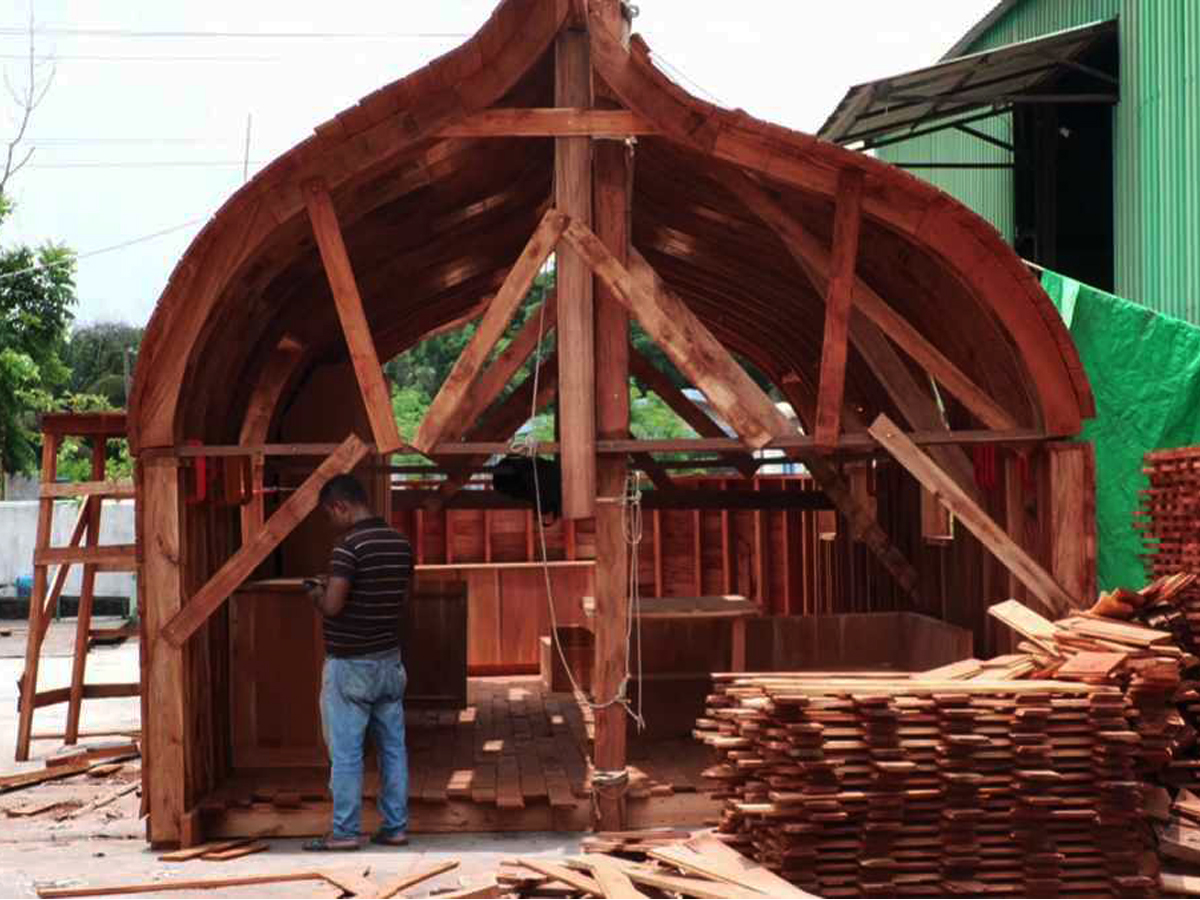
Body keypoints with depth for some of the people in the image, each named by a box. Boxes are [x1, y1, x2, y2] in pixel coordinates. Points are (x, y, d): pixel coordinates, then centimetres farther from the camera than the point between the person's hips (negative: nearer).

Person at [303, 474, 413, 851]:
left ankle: (345, 832, 4)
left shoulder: (350, 545, -18)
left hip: (350, 664, -7)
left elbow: (332, 606, -24)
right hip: (389, 660, 7)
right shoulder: (401, 543, 6)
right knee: (393, 746, 10)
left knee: (345, 752, 0)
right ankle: (396, 827, 14)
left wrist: (316, 593, -1)